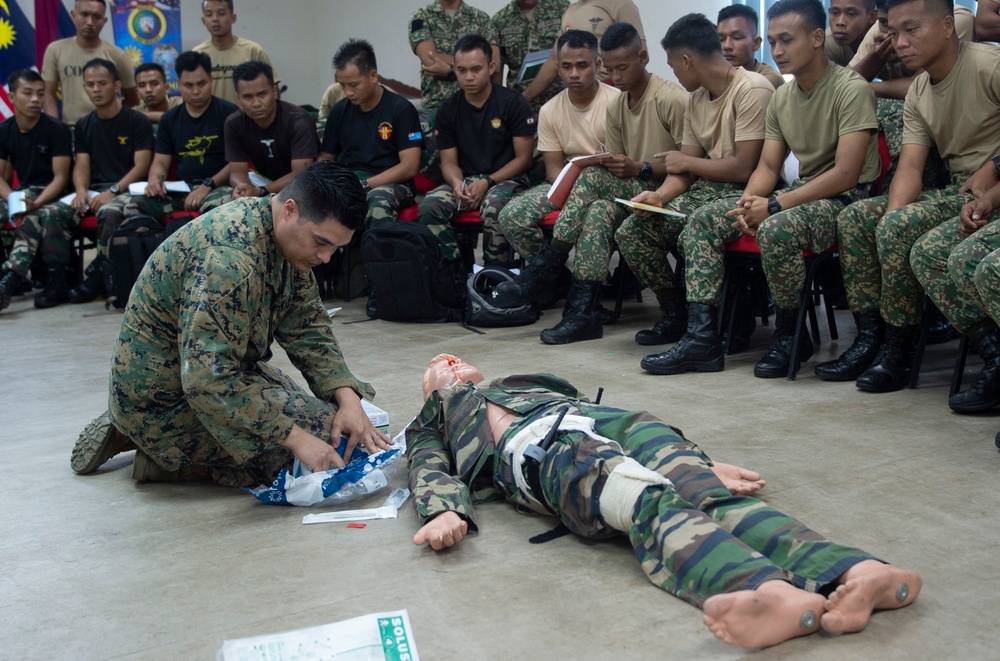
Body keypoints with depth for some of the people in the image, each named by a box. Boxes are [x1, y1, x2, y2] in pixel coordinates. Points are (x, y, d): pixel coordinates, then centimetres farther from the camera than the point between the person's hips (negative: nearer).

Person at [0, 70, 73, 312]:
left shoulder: (56, 130, -6)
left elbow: (60, 177, -10)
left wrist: (36, 203, -25)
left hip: (52, 196, -4)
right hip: (22, 194, 5)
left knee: (32, 220, -35)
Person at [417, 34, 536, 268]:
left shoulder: (513, 103, -3)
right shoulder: (448, 110, 8)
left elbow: (523, 158, -4)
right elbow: (449, 161, 9)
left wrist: (487, 183, -16)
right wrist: (457, 183, -15)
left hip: (506, 179, -3)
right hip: (465, 181, 4)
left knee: (494, 207, -38)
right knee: (428, 206, -26)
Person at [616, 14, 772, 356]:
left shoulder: (752, 89, -14)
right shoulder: (696, 98, 12)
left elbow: (745, 168, -20)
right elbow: (685, 168, 10)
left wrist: (686, 162, -6)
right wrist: (660, 195, -11)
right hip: (707, 189, 8)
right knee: (631, 231, -6)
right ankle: (677, 313, 8)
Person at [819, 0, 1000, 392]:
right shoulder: (918, 93, 10)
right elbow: (910, 167, 1)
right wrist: (891, 215, -16)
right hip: (955, 190, 9)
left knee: (901, 225, -28)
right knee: (854, 218, -2)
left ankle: (898, 352, -16)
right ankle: (870, 338, -5)